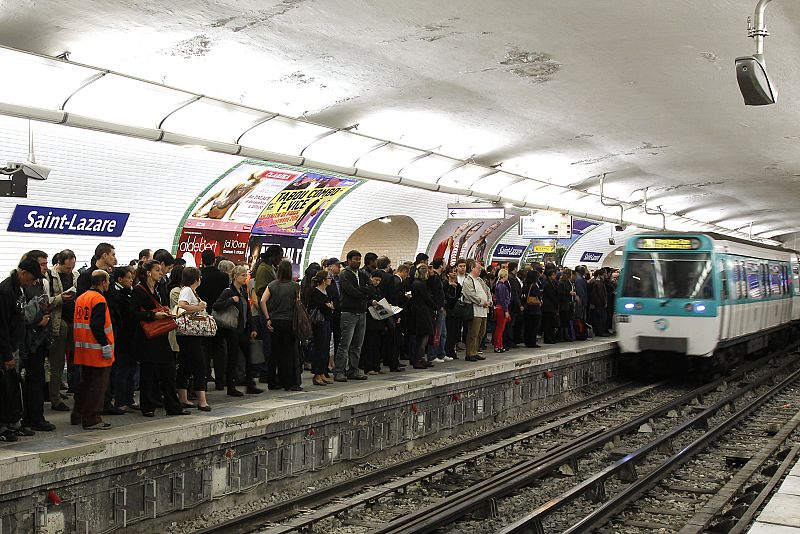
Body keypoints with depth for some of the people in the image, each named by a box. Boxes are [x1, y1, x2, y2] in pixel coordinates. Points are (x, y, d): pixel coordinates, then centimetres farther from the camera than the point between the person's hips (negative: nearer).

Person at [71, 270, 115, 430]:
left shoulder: (81, 298, 12)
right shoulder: (99, 299, -16)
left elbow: (78, 322, 18)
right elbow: (97, 326, -24)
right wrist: (105, 345, -19)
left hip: (83, 349, 9)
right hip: (97, 351, -9)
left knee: (85, 383, 20)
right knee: (98, 385, -2)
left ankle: (77, 416, 28)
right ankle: (91, 420, 0)